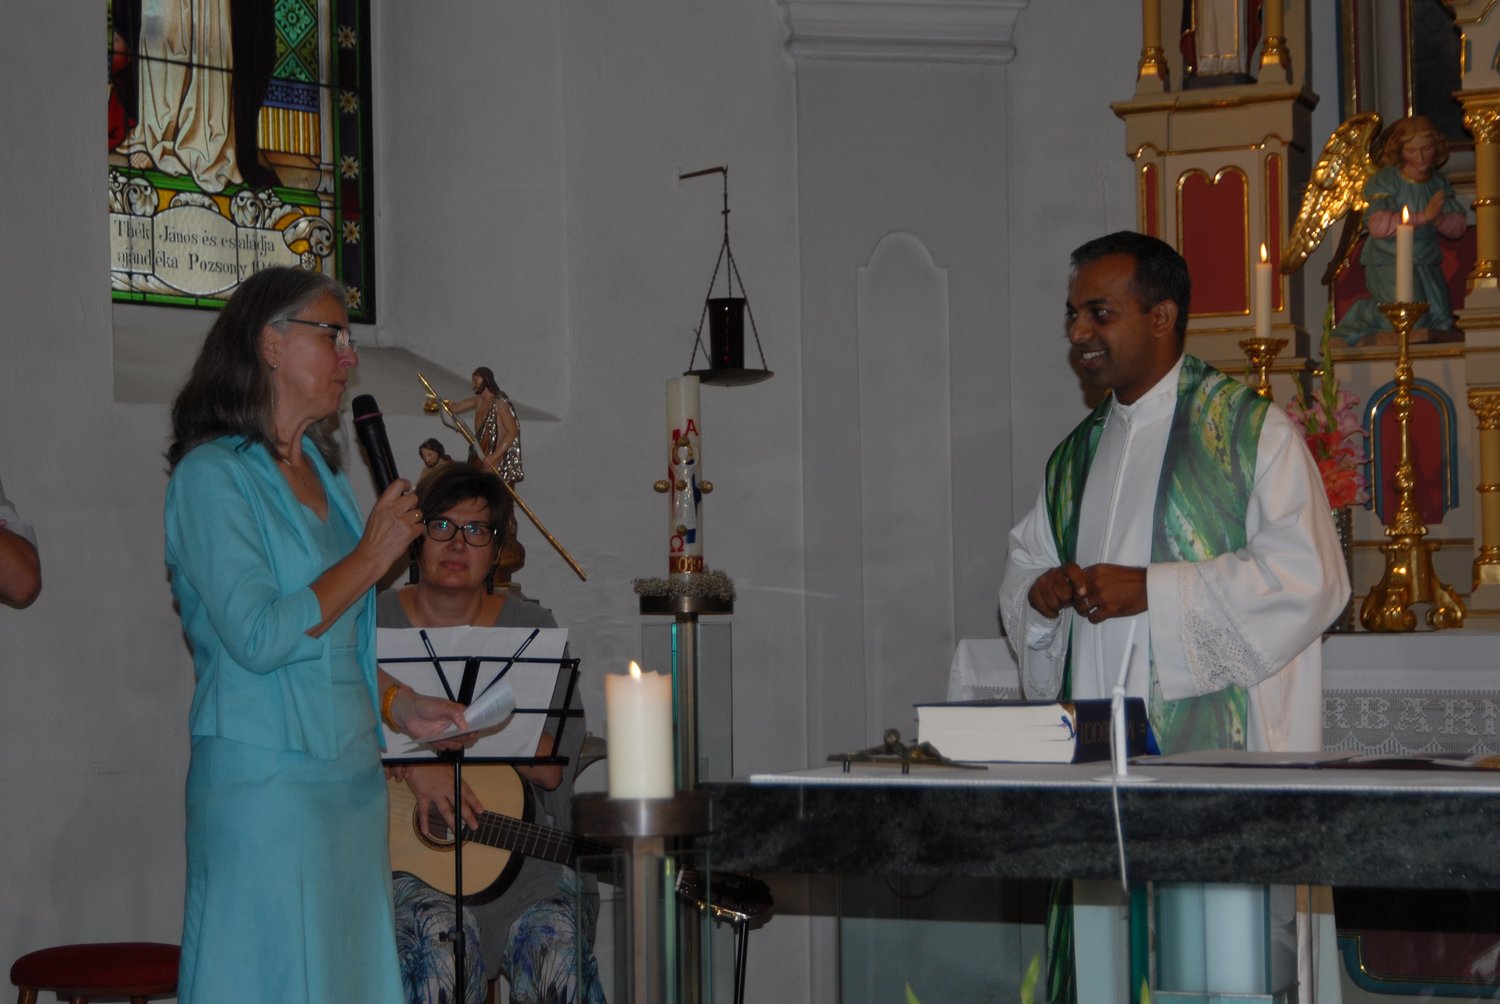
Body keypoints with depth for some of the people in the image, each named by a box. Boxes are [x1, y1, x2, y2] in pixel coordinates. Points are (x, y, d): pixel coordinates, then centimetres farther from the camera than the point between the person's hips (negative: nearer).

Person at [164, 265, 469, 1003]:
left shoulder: (318, 469, 16)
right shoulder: (212, 475, -10)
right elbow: (259, 638, -20)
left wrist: (397, 706, 8)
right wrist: (372, 557, -12)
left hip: (350, 773, 8)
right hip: (267, 782, -8)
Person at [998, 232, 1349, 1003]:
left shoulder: (1252, 432, -1)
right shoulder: (1075, 458, 20)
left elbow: (1306, 576, -11)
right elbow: (1023, 570, 25)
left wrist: (1150, 589, -15)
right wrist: (1039, 592, 0)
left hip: (1214, 752, -6)